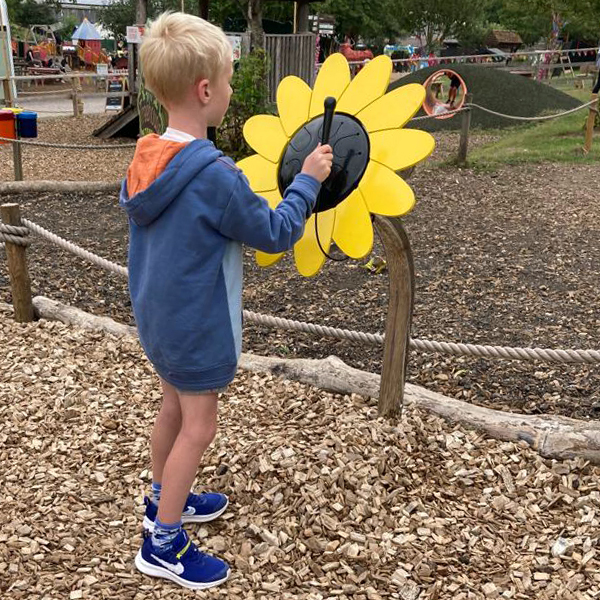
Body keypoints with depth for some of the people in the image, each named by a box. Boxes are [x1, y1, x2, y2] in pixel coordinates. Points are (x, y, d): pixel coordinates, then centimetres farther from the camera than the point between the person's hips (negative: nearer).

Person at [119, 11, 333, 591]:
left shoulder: (145, 161, -3)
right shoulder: (215, 174, -28)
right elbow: (275, 233, -18)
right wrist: (308, 179, -6)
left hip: (156, 316, 8)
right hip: (195, 326, -8)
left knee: (174, 407, 24)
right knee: (198, 427, 7)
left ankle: (163, 500, 44)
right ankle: (163, 544, 19)